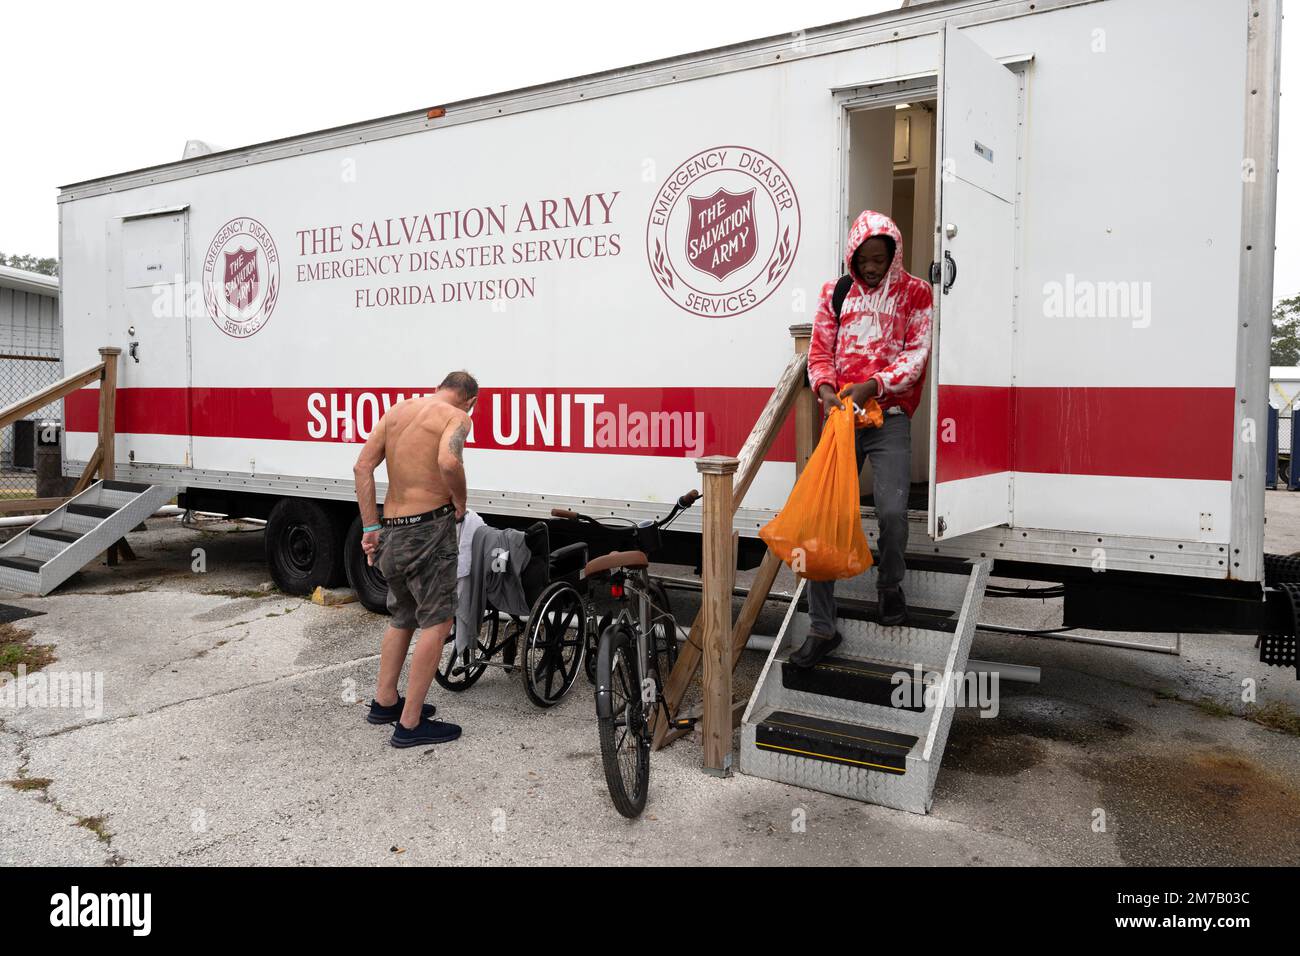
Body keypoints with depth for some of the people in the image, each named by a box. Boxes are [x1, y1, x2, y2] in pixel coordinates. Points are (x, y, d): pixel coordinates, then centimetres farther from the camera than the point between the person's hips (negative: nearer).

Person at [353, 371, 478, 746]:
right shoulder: (457, 416, -5)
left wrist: (370, 527, 8)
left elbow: (362, 467, 7)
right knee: (438, 622, 0)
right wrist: (460, 501, -8)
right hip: (429, 526, -7)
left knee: (403, 617, 23)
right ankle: (410, 724, 2)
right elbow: (449, 462, -27)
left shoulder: (397, 410, 15)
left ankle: (385, 702, 33)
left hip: (392, 529, 8)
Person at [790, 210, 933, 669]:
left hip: (889, 416, -2)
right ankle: (822, 628, 3)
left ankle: (890, 587, 19)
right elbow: (820, 352, 10)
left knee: (892, 511, -15)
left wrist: (871, 386, -16)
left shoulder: (915, 293, 5)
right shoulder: (834, 294, 12)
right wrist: (826, 391, -10)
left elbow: (917, 354, -3)